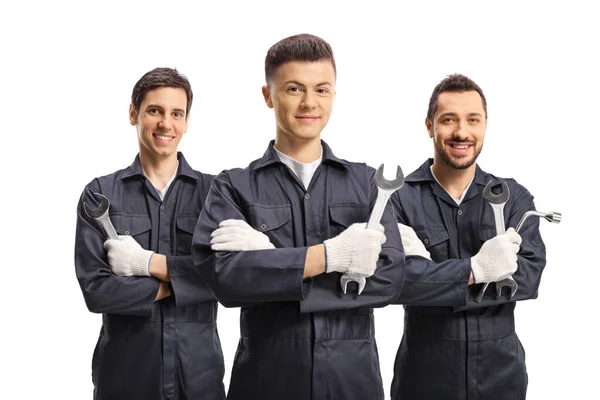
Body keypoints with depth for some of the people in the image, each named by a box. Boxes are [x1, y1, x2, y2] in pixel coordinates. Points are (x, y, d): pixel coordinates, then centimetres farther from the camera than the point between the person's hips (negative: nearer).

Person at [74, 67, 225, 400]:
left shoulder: (212, 191, 2)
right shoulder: (100, 194, 1)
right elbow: (95, 289, -9)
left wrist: (149, 263, -13)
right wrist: (181, 282, -11)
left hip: (199, 369, 1)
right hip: (124, 370, -1)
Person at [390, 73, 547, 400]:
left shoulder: (515, 198, 2)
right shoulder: (400, 198, -7)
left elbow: (530, 275, -11)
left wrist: (430, 272, -18)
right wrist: (475, 270, -25)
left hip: (501, 371, 2)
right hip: (424, 373, -2)